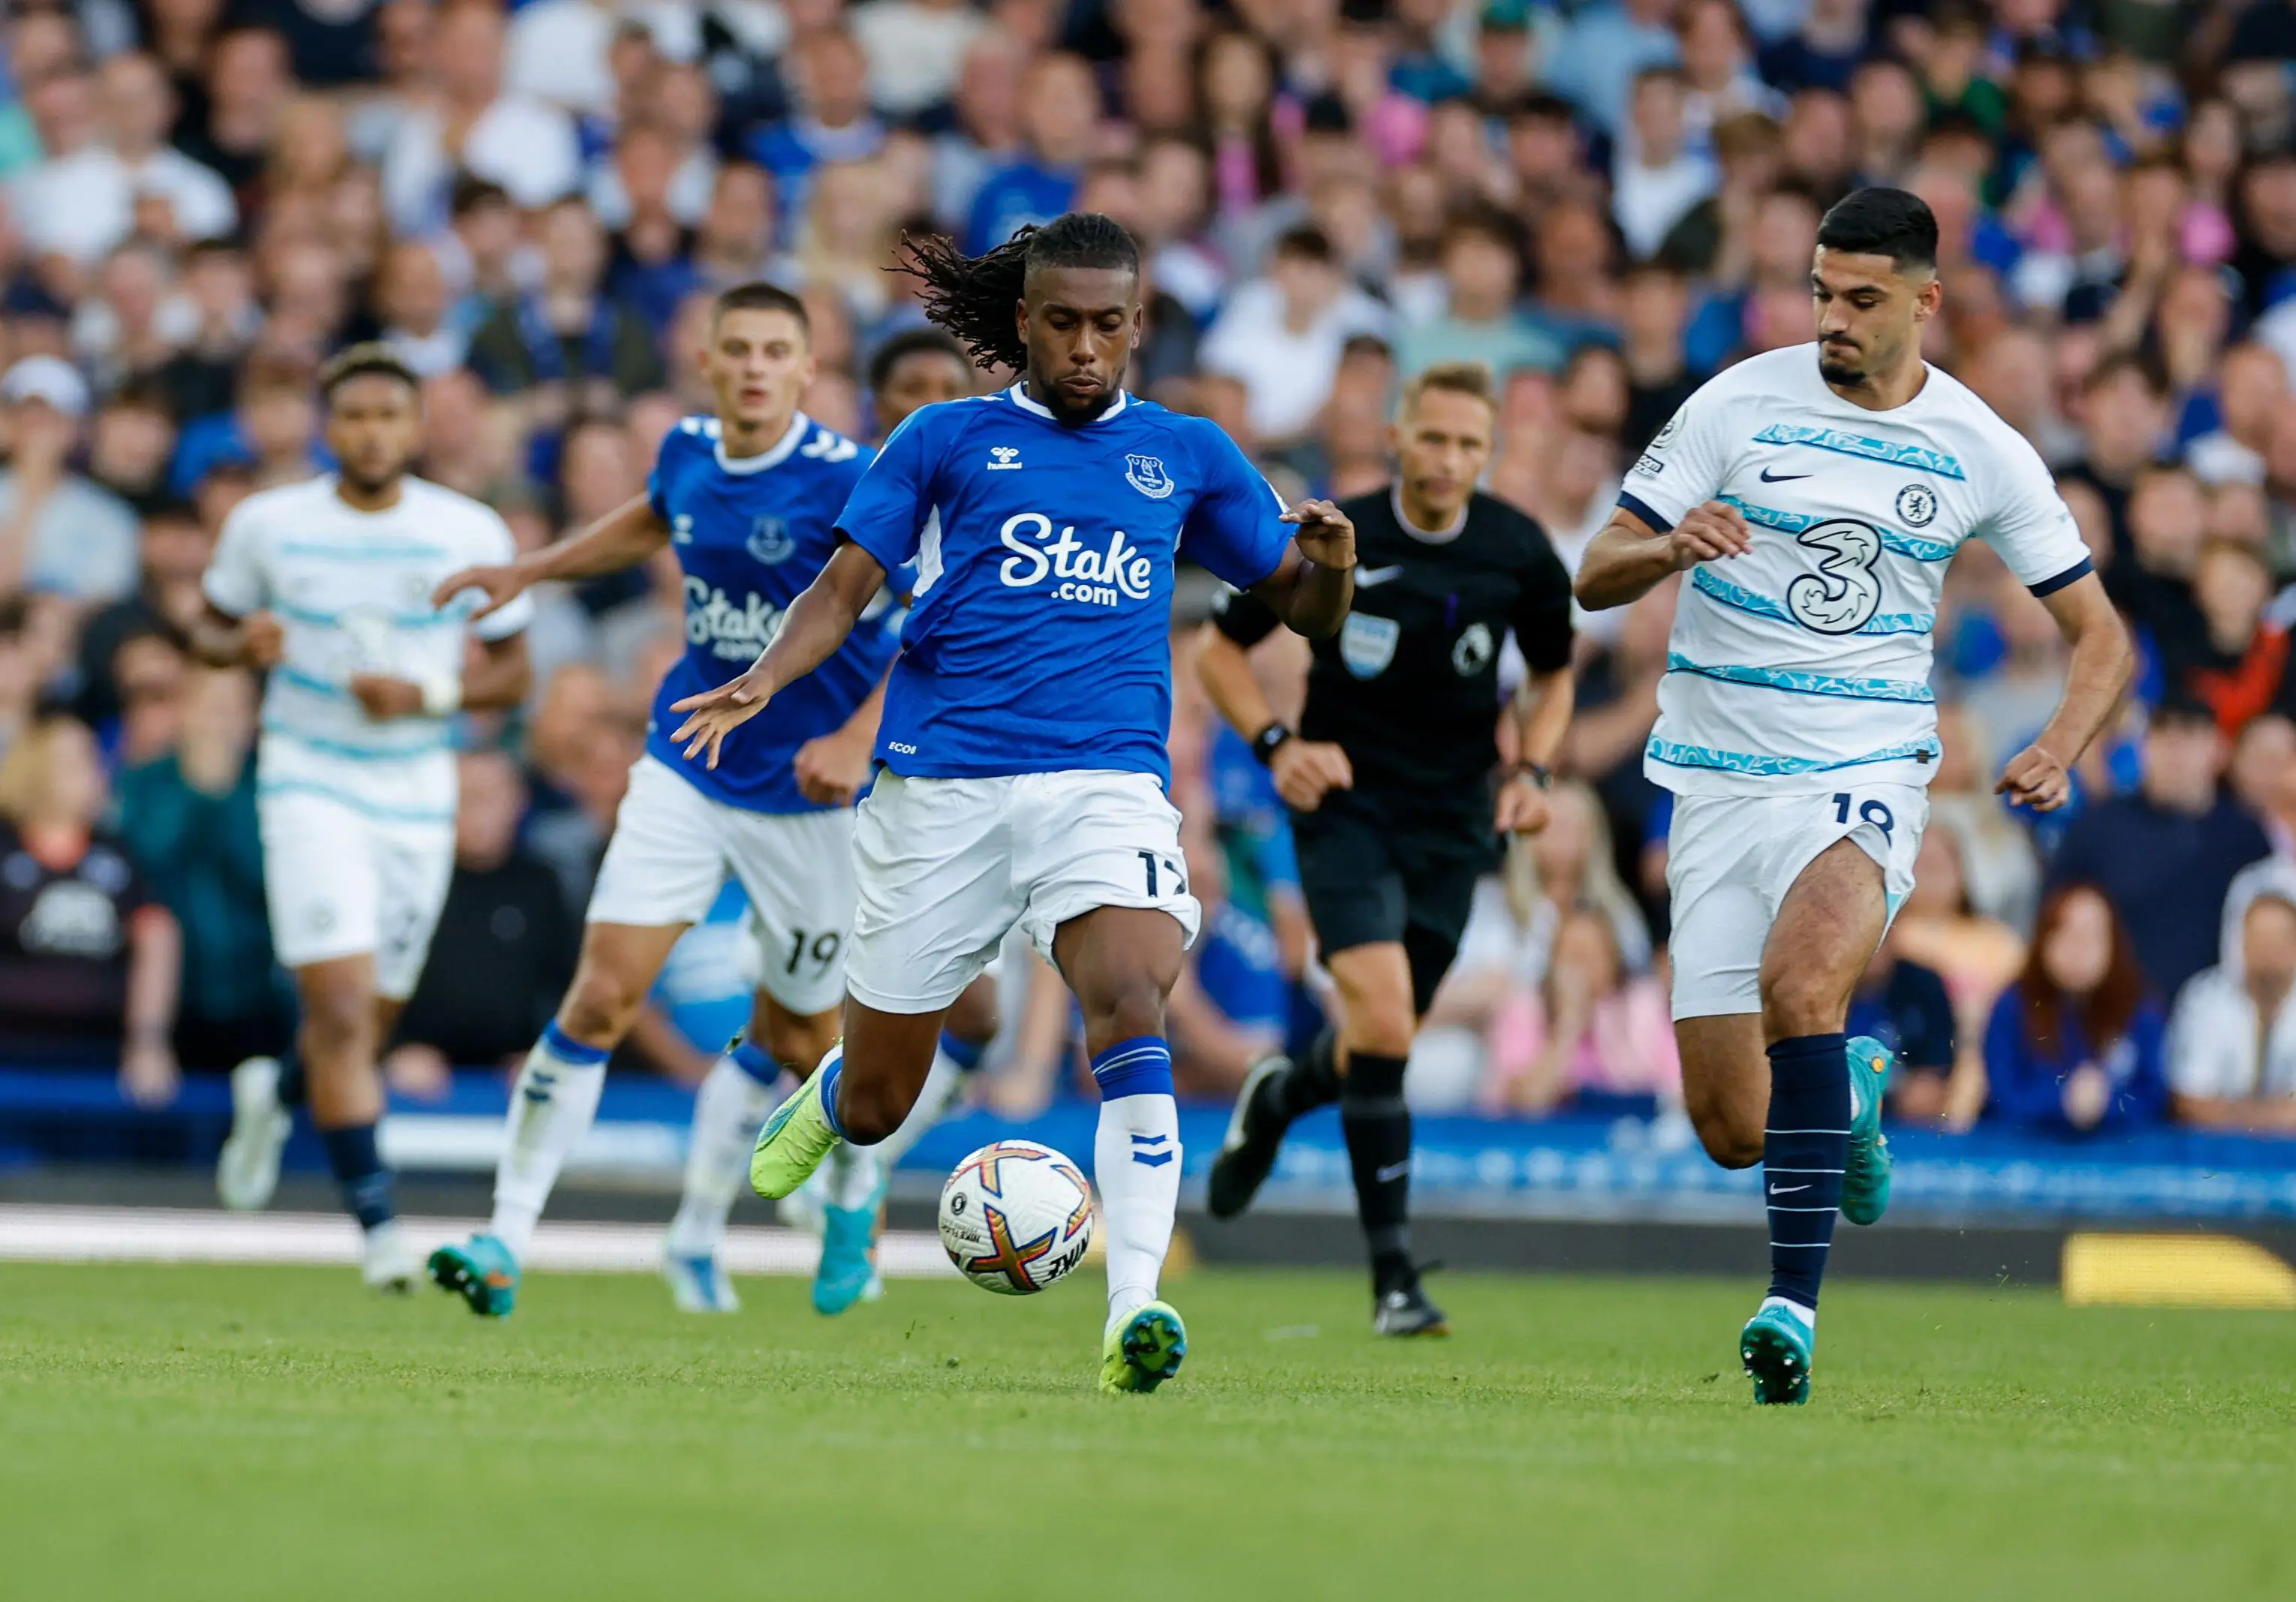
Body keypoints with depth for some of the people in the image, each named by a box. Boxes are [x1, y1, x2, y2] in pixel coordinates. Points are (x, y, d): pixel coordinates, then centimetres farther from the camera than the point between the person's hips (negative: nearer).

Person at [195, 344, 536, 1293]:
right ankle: (377, 1221, -12)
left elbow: (511, 674, 5)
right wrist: (245, 642, -13)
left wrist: (427, 694, -14)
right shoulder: (267, 524, -1)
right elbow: (210, 630, 11)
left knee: (369, 1025, 11)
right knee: (342, 1006, -18)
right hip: (309, 784, -2)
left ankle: (275, 1093, 46)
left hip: (417, 795, 2)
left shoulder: (472, 534, -1)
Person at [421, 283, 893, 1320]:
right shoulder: (689, 454, 0)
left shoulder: (844, 481, -17)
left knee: (794, 1039, 8)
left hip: (809, 794, -3)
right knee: (602, 997, -9)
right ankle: (506, 1242, -7)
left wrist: (860, 738, -26)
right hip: (685, 770, 3)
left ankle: (852, 1191, 39)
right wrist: (532, 570, 26)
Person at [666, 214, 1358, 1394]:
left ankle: (1135, 1313, -35)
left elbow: (1306, 609, 19)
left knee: (1129, 1003, -29)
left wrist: (1330, 563, -5)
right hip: (940, 782, 0)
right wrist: (764, 679, -13)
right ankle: (825, 1104, 45)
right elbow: (845, 586, 6)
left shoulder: (1185, 455, 15)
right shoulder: (950, 440, 10)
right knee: (876, 1108, 6)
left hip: (1107, 778, 0)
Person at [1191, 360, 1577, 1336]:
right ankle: (1394, 1274, -17)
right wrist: (1277, 743, -14)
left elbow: (1552, 674, 15)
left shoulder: (1520, 554, -3)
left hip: (1451, 821, 4)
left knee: (1382, 1040, 9)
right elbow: (1220, 649, 2)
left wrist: (1532, 769, -2)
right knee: (1383, 1016, -21)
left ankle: (1277, 1100, 47)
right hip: (1344, 804, -4)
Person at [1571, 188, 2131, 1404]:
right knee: (1732, 1132, -1)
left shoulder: (1980, 452, 1)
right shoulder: (1741, 404, -1)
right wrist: (1670, 545, -23)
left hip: (1867, 771, -2)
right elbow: (1595, 577, 1)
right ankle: (1850, 1091, 36)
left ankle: (1794, 1299, -29)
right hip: (1721, 784, 2)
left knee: (1799, 982, -34)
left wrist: (2059, 746, -12)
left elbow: (2098, 633, 8)